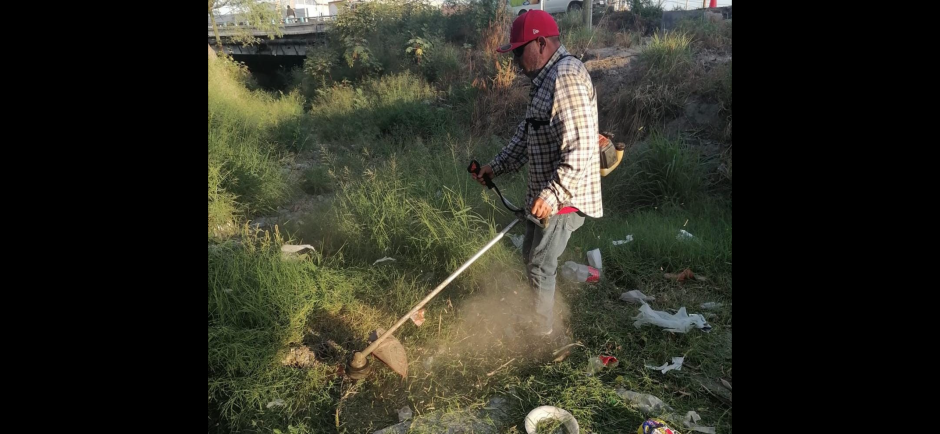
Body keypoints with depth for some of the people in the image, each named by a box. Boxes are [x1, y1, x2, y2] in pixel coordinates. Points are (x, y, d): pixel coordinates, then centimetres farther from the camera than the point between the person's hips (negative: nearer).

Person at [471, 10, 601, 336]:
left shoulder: (567, 77, -22)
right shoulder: (547, 78, 13)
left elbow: (581, 148, -28)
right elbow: (527, 134, 20)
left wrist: (553, 194, -29)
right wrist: (497, 167, 14)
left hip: (563, 198, -10)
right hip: (543, 191, 10)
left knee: (540, 267, 3)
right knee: (531, 256, 23)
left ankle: (542, 334, 22)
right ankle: (535, 319, 41)